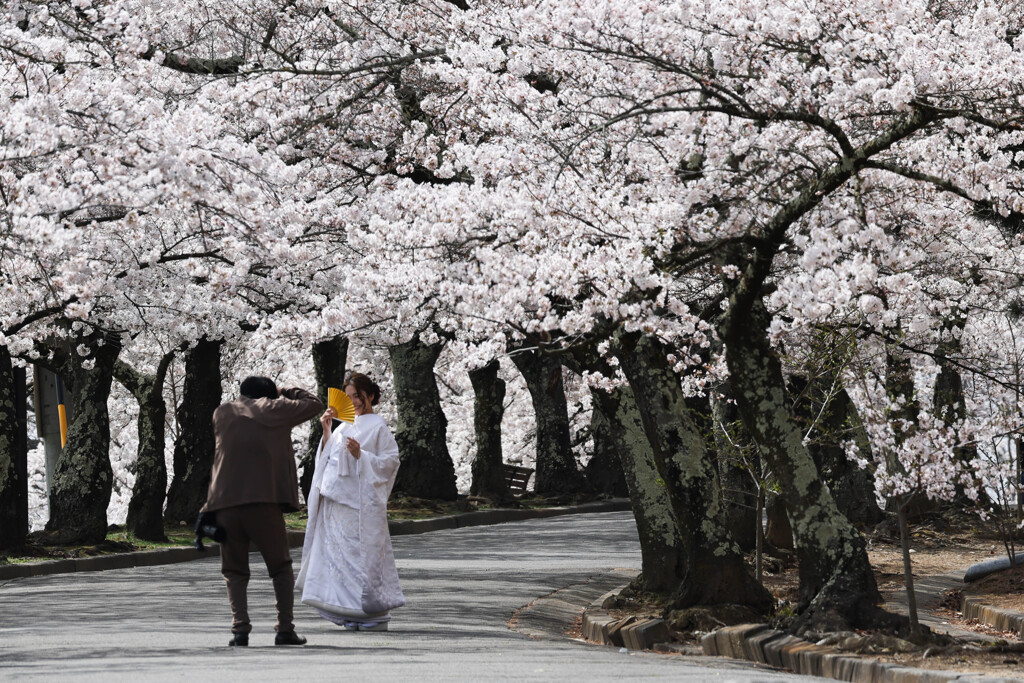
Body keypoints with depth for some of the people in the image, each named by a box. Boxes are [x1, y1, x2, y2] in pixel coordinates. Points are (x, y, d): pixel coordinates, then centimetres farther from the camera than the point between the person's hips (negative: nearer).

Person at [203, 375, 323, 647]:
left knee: (235, 571, 11)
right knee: (281, 568, 12)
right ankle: (285, 629, 2)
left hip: (225, 504, 2)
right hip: (264, 502, -2)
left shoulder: (222, 413, 15)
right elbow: (314, 404, 18)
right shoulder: (274, 411, 7)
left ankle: (240, 627, -7)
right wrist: (286, 392, 30)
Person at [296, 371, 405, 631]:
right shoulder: (346, 425, 17)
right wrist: (327, 431, 2)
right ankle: (354, 615, 10)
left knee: (364, 555, -8)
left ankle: (376, 615, -3)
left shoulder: (378, 426, -3)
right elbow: (326, 458, 15)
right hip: (338, 500, 7)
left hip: (362, 502, -7)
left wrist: (361, 455, -18)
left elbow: (391, 460, -8)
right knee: (339, 555, 5)